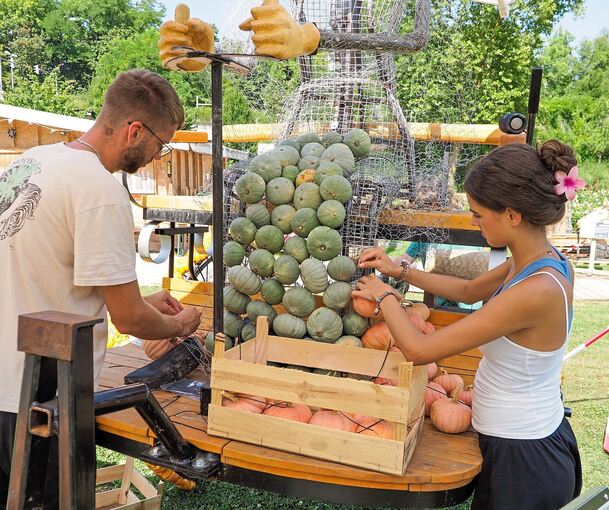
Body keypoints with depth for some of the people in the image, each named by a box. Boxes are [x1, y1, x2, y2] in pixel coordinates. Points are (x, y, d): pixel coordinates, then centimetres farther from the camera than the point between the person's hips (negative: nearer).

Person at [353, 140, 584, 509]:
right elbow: (469, 290, 13)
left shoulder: (536, 292, -32)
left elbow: (418, 350, -28)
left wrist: (384, 296, -11)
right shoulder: (546, 259, -4)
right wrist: (401, 271, 7)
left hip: (523, 461, -8)